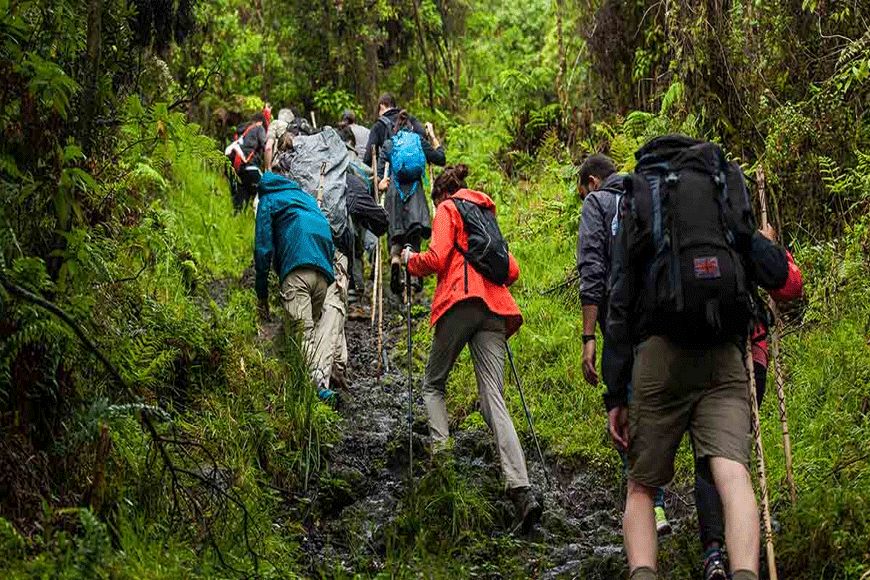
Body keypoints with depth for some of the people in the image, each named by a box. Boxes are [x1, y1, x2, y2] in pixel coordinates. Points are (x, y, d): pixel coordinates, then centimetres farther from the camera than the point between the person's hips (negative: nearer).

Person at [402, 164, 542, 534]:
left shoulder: (448, 209, 10)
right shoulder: (486, 214, 29)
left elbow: (437, 258, -5)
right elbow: (512, 271, 22)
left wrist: (411, 260, 14)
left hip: (460, 301, -5)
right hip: (493, 308, 5)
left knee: (433, 385, 15)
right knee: (494, 400, -6)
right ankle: (521, 489, -22)